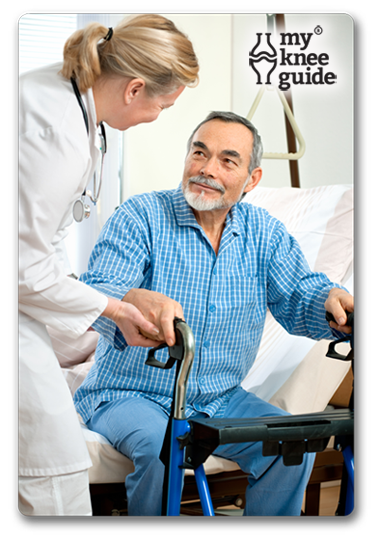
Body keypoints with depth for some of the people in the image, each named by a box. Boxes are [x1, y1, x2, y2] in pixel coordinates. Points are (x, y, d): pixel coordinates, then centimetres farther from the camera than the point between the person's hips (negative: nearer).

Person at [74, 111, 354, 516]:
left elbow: (298, 299, -3)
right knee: (160, 446, -33)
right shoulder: (140, 217, -9)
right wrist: (137, 300, -47)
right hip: (130, 395, -3)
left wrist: (330, 300, -29)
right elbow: (92, 294, -22)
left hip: (220, 399, 4)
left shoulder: (264, 233, 4)